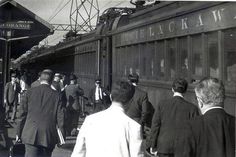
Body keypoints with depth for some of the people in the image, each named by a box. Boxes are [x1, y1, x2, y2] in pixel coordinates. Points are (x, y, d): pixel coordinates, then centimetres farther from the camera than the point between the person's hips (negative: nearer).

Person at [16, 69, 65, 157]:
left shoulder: (30, 92, 2)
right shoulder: (56, 95, 0)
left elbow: (23, 114, 5)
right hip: (49, 136, 1)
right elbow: (60, 117, 0)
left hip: (31, 134, -1)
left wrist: (19, 133, 13)